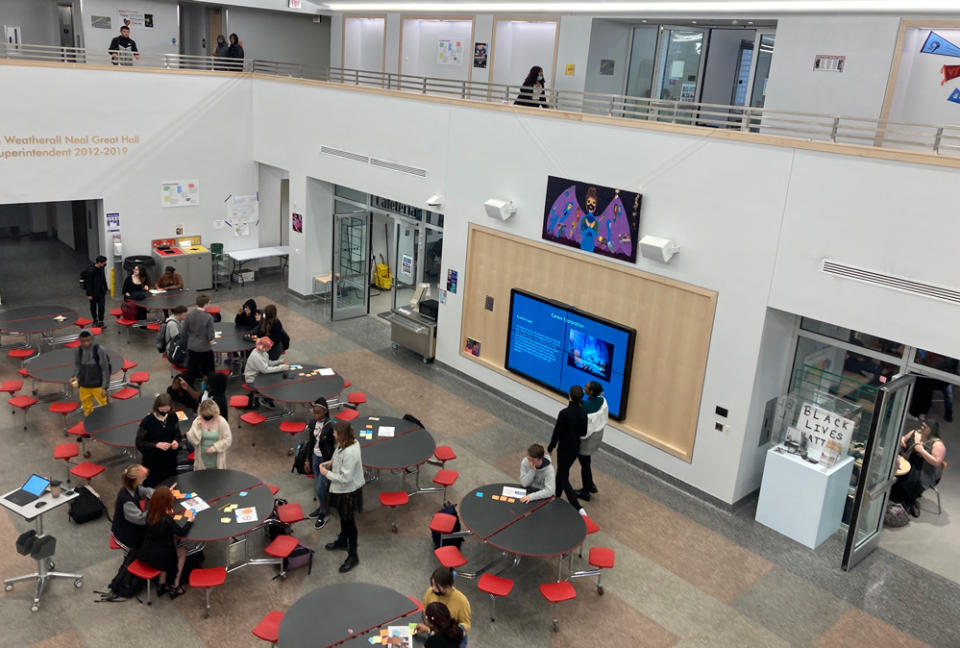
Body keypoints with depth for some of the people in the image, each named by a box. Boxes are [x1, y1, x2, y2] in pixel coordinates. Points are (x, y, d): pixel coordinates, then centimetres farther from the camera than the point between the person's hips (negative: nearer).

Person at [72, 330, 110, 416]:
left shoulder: (99, 349, -16)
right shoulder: (79, 349, -5)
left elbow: (105, 369, -12)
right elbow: (77, 364, 11)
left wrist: (104, 387, -12)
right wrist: (75, 376, -8)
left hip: (98, 386, -4)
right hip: (84, 386, 4)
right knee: (87, 410, 14)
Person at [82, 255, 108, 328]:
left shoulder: (101, 268, -1)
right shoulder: (90, 271, -22)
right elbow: (88, 283, -19)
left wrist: (105, 289, 17)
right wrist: (89, 294, -17)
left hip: (101, 292, 5)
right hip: (93, 293, -5)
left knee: (101, 306, -3)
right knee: (93, 307, 12)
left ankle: (100, 322, 2)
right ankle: (95, 321, 26)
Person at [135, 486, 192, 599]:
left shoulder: (149, 513, -7)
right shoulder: (167, 519, -25)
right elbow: (181, 532, -13)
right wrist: (189, 521, 2)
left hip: (144, 555, 5)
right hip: (158, 559, -5)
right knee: (182, 550, 19)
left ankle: (162, 584, 26)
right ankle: (175, 587, 23)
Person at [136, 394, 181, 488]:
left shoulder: (172, 416, -8)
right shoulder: (147, 421, -19)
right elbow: (139, 444, -12)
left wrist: (176, 441, -13)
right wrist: (157, 445, -26)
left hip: (170, 460, 4)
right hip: (153, 462, -4)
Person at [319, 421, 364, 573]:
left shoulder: (349, 453, -36)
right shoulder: (349, 442, -7)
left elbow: (345, 478, -31)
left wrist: (327, 473, -19)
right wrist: (332, 462, 0)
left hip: (348, 491, -9)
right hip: (342, 489, 9)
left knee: (348, 521, 7)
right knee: (343, 516, 28)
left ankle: (353, 556, 23)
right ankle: (343, 540, 52)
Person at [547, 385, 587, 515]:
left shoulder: (564, 413, -26)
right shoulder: (583, 413, -8)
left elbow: (557, 432, -18)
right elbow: (583, 432, 3)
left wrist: (550, 448, -3)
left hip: (565, 448, -6)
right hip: (576, 448, 7)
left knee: (563, 478, 4)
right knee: (562, 472, 26)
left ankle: (579, 508, -7)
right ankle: (556, 497, 45)